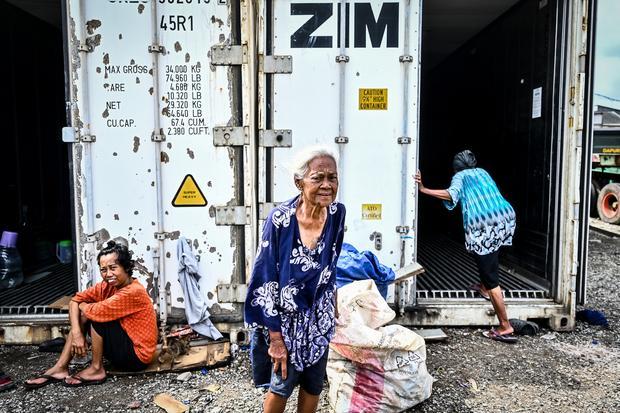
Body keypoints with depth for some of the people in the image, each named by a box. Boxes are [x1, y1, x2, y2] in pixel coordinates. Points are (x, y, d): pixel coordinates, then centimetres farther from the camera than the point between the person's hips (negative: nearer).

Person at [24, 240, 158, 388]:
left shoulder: (134, 292, -26)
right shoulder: (108, 285, -2)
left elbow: (97, 311, -31)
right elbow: (76, 300, -1)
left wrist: (83, 305, -8)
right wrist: (76, 332, -15)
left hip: (137, 355, -8)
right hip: (123, 344, 8)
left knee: (97, 315, -19)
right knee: (83, 314, 2)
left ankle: (96, 369, -6)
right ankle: (60, 368, 1)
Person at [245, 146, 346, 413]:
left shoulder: (337, 213, -12)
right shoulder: (280, 220, -25)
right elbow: (265, 280, -19)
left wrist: (332, 305, 13)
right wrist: (275, 336, -17)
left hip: (319, 316, 4)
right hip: (285, 317, -4)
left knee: (314, 385, 18)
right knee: (282, 385, 12)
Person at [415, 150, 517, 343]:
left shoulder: (459, 176, 13)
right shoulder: (482, 172, 29)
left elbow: (451, 195, -9)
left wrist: (424, 189, -7)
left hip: (482, 224, -6)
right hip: (506, 217, 6)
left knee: (491, 278, -1)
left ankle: (506, 328, 1)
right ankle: (485, 288, 44)